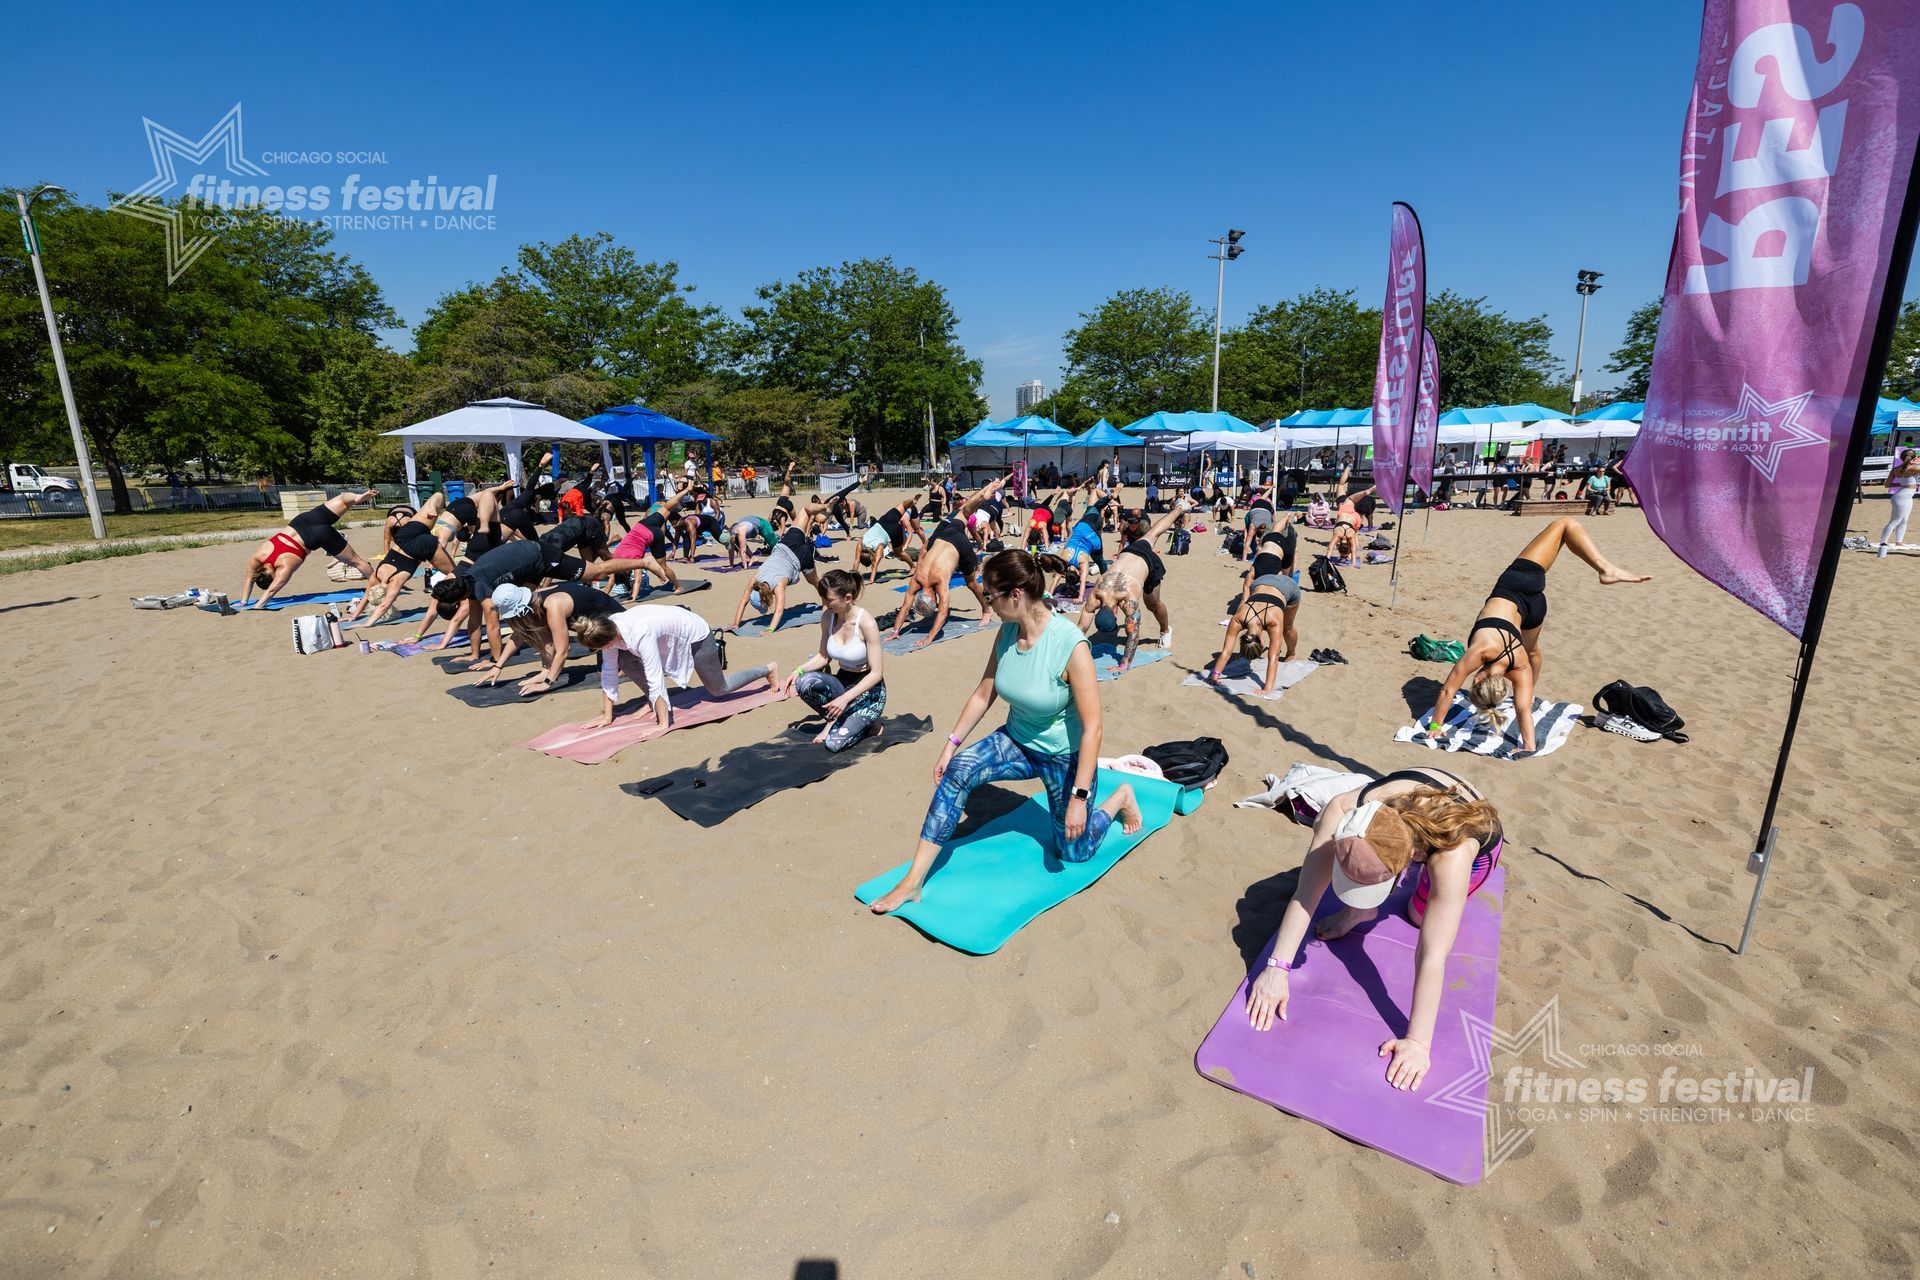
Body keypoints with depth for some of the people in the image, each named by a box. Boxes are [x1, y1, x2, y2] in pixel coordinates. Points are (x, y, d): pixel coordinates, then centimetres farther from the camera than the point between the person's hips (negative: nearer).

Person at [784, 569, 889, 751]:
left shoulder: (866, 623, -23)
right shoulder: (827, 617, -7)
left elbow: (876, 673, -21)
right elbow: (824, 657, 6)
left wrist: (845, 698, -30)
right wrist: (799, 670, -12)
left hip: (868, 690, -5)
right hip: (842, 682, 5)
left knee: (834, 743, -21)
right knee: (804, 682, -27)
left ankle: (867, 718, 7)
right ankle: (834, 718, -2)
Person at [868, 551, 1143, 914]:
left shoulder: (1071, 645, -30)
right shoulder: (1007, 632, -12)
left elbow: (1092, 726, -27)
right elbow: (984, 693, 0)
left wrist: (1080, 797, -26)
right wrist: (951, 744, -1)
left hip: (1065, 756, -4)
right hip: (1017, 742, 5)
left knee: (1073, 853, 10)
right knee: (957, 771, -22)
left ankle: (1121, 796, 38)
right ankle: (913, 882, -15)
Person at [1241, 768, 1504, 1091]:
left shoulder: (1454, 856, -47)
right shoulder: (1342, 814, -41)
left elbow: (1432, 955, -43)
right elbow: (1307, 892, -37)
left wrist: (1418, 1042, -41)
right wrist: (1277, 969, -39)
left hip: (1477, 834, -2)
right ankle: (1358, 910, 5)